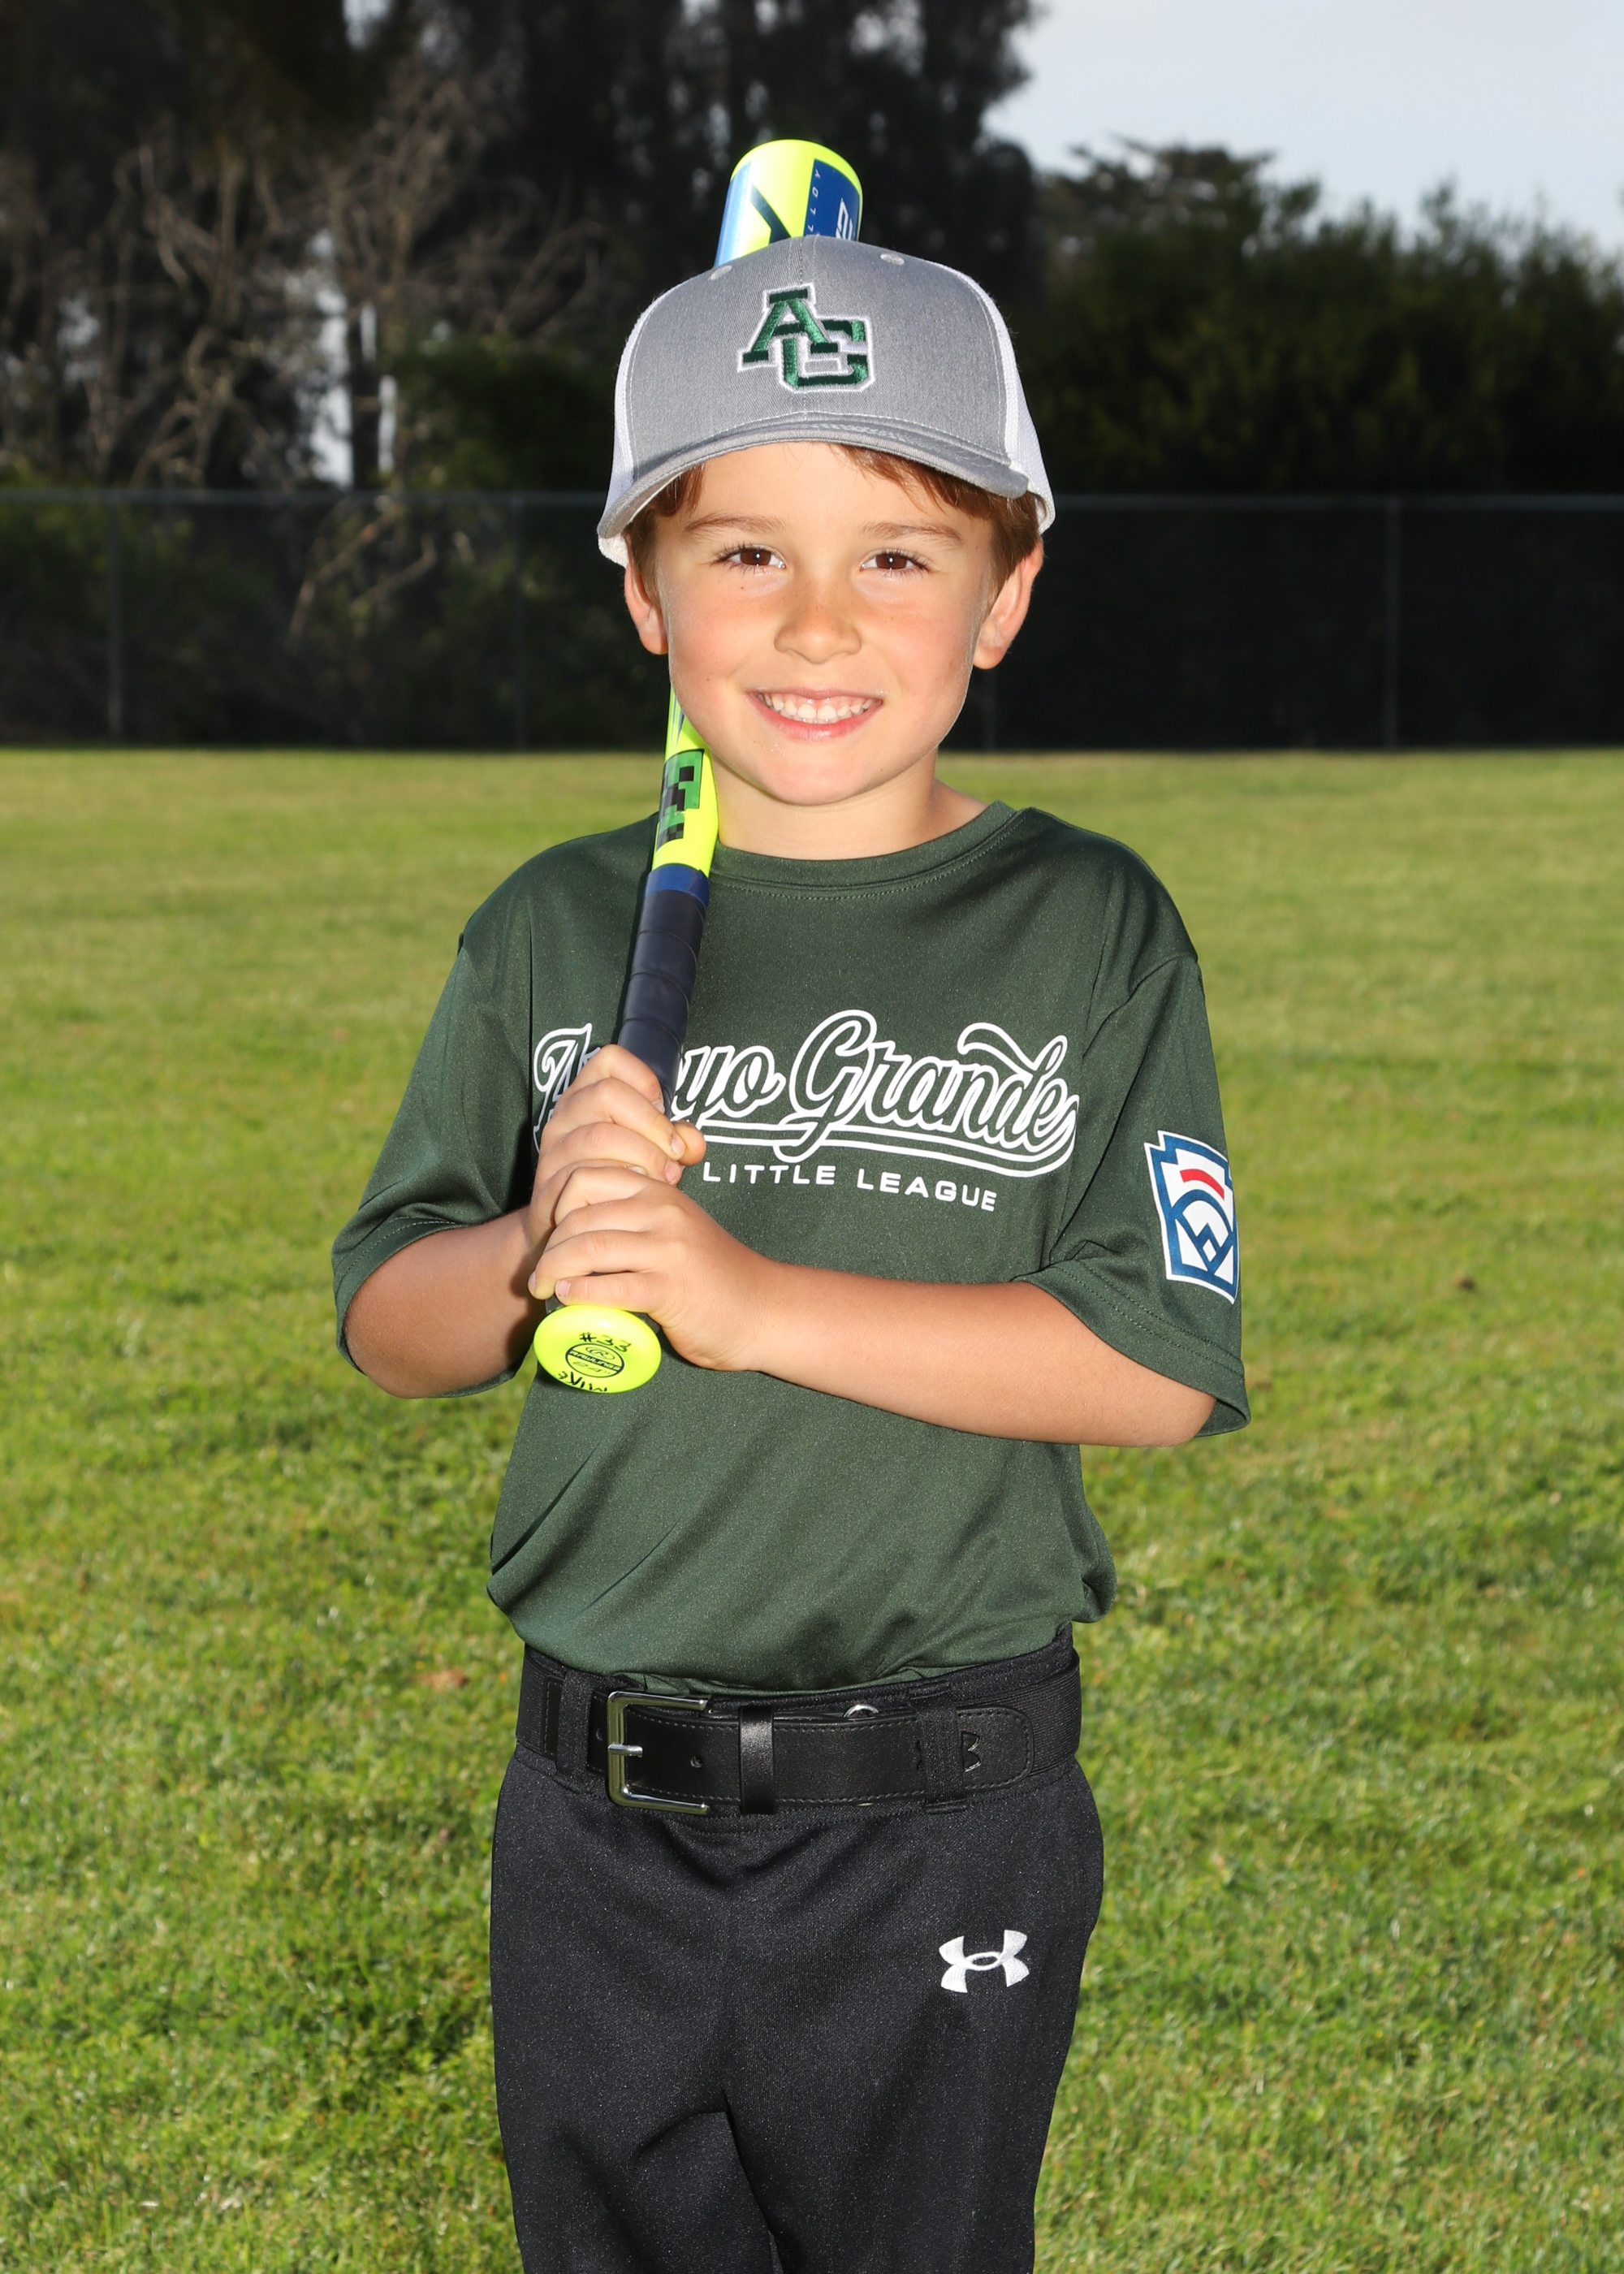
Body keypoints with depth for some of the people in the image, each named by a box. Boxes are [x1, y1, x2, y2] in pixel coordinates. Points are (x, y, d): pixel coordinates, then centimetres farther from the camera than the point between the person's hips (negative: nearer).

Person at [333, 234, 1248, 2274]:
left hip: (943, 1822, -3)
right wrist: (535, 1252, -18)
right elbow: (385, 1324, 5)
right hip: (595, 1814, 3)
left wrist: (751, 1297, -22)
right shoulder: (555, 931, 3)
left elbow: (1162, 1365, -14)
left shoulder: (1087, 931, -6)